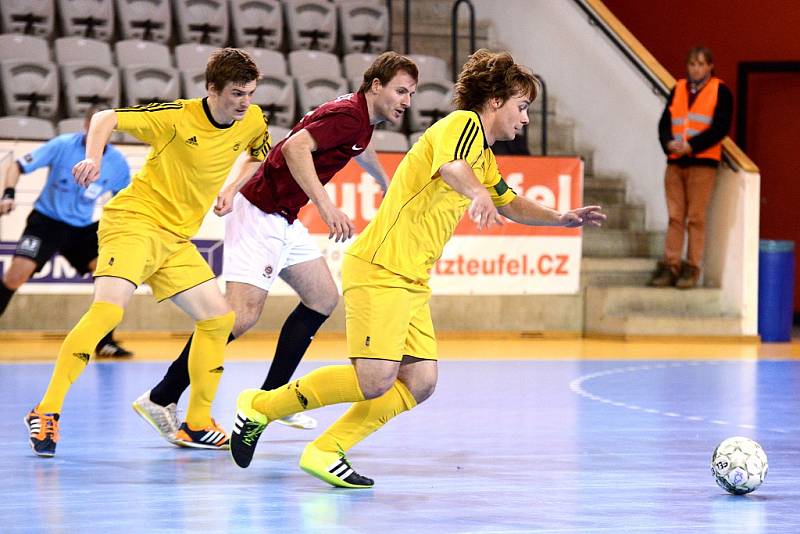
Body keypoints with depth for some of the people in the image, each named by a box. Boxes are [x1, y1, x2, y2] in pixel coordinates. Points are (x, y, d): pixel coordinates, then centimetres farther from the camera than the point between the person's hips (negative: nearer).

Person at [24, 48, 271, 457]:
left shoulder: (253, 123, 2)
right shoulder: (179, 117, -15)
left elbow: (257, 157, 26)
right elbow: (106, 118, -13)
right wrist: (92, 159, -30)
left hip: (176, 239, 7)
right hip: (134, 220, -7)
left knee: (218, 318, 4)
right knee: (107, 309, -25)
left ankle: (196, 425, 16)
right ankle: (47, 412, -23)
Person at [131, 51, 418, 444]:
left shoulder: (361, 118, 13)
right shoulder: (348, 116, -18)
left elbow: (359, 149, 38)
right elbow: (296, 147, -34)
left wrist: (386, 186, 56)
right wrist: (325, 205, -41)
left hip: (283, 220, 11)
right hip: (261, 214, -11)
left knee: (323, 297, 13)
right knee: (243, 313, -17)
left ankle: (270, 398, 16)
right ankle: (161, 399, -13)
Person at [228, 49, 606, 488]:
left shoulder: (484, 158, 22)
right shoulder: (463, 123, -9)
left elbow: (511, 204, 40)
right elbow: (451, 167, -33)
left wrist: (561, 218, 24)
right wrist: (478, 195, -54)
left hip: (413, 282, 10)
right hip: (379, 269, -10)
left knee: (419, 383, -2)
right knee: (375, 380, -18)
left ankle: (326, 452, 2)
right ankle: (261, 406, -3)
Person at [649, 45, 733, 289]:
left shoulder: (720, 91, 2)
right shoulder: (678, 89, 14)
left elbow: (720, 127, -7)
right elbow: (664, 123, 9)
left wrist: (690, 145, -16)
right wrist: (669, 143, -12)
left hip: (703, 162, -4)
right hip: (675, 162, 4)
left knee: (696, 218, -4)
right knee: (675, 216, 5)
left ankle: (692, 268, -1)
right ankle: (670, 266, 7)